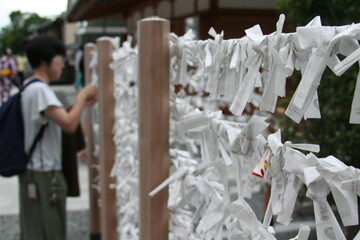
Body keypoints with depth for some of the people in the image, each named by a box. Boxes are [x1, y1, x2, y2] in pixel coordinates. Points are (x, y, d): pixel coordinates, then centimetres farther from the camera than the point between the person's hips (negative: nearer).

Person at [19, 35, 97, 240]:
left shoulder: (29, 87, 12)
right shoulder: (40, 89, -19)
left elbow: (57, 121, 16)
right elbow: (69, 124, -28)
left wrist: (82, 103, 8)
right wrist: (83, 95, -15)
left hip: (34, 171, 10)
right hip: (43, 174, -10)